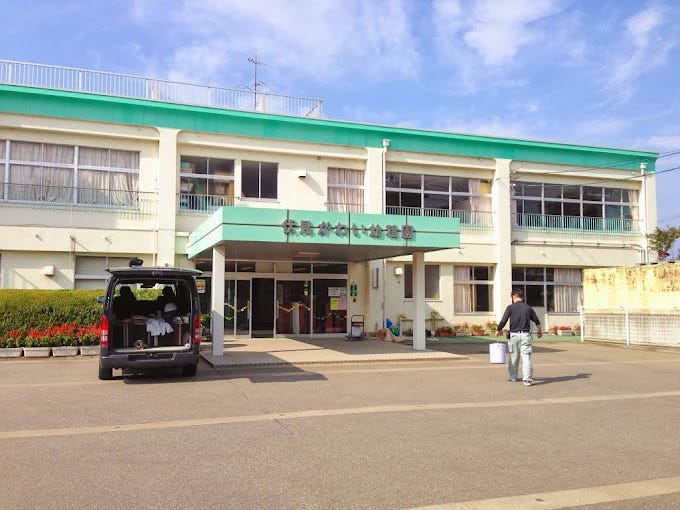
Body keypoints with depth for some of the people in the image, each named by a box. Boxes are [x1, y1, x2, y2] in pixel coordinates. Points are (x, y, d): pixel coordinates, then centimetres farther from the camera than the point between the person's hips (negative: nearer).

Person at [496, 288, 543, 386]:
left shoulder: (510, 307, -5)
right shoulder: (528, 308, 6)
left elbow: (503, 321, -11)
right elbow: (537, 321, 18)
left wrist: (498, 330, 8)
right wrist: (539, 331, 37)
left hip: (514, 335, -1)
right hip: (526, 335, 1)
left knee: (513, 357, 14)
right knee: (527, 357, -1)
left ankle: (513, 376, 28)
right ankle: (527, 379, -11)